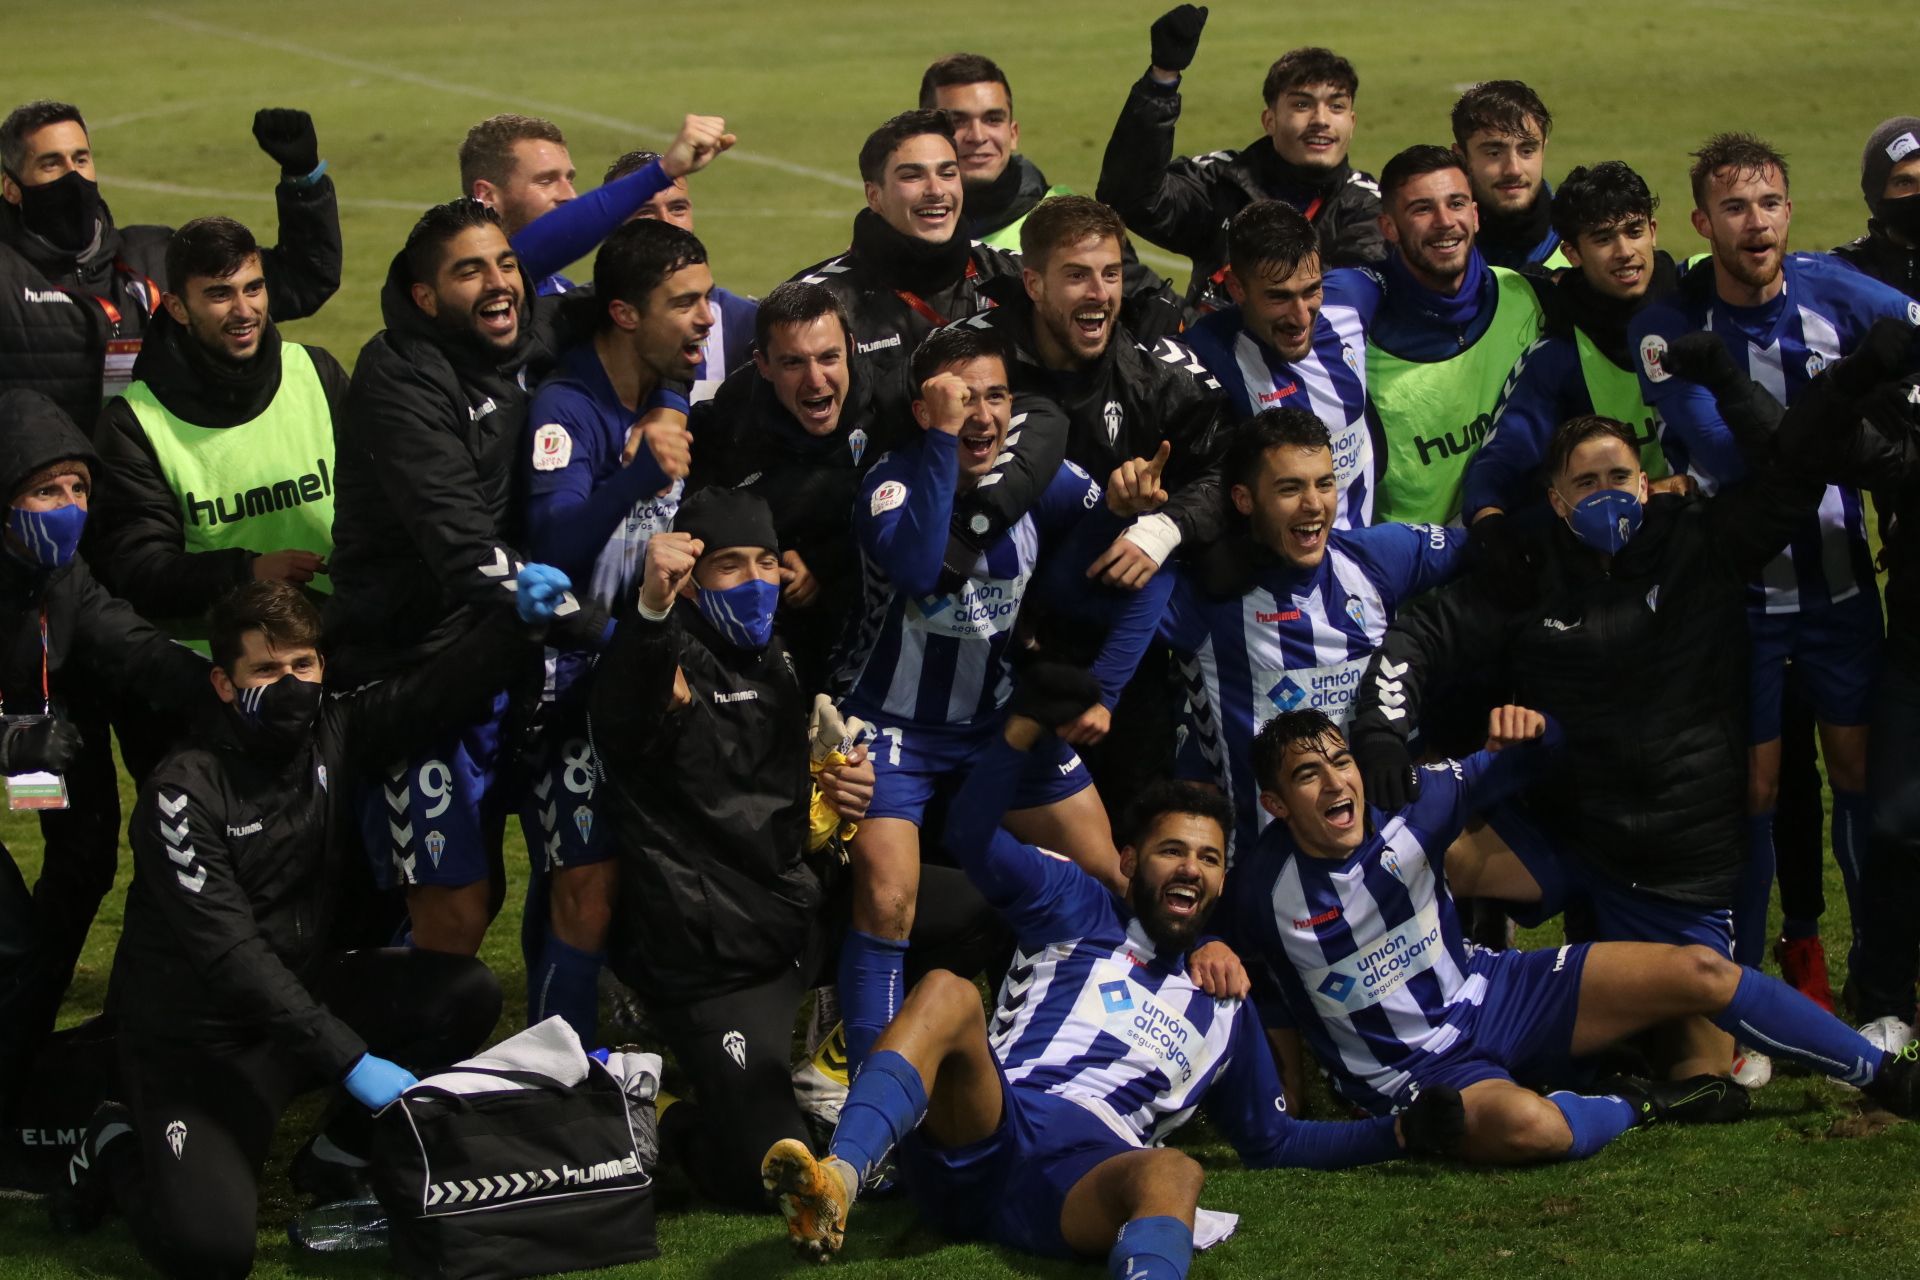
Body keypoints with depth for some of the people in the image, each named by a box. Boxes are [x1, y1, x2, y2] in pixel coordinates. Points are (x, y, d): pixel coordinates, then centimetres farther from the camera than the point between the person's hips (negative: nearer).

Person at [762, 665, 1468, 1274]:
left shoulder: (1222, 1006, 33)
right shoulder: (1079, 911, 26)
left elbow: (1272, 1139, 39)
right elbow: (974, 836, 12)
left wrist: (1397, 1132, 26)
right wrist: (1026, 726, -2)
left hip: (1081, 1181, 1)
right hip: (976, 1134, -1)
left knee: (1174, 1171, -36)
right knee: (948, 993, -32)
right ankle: (834, 1184, -55)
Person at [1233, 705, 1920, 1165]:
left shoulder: (1406, 811, -10)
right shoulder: (1264, 896, -21)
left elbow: (1515, 768, 4)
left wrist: (1529, 729, -16)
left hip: (1491, 993, 5)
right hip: (1413, 1073, -5)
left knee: (1701, 971, -6)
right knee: (1527, 1126, -40)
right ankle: (1634, 1106, -5)